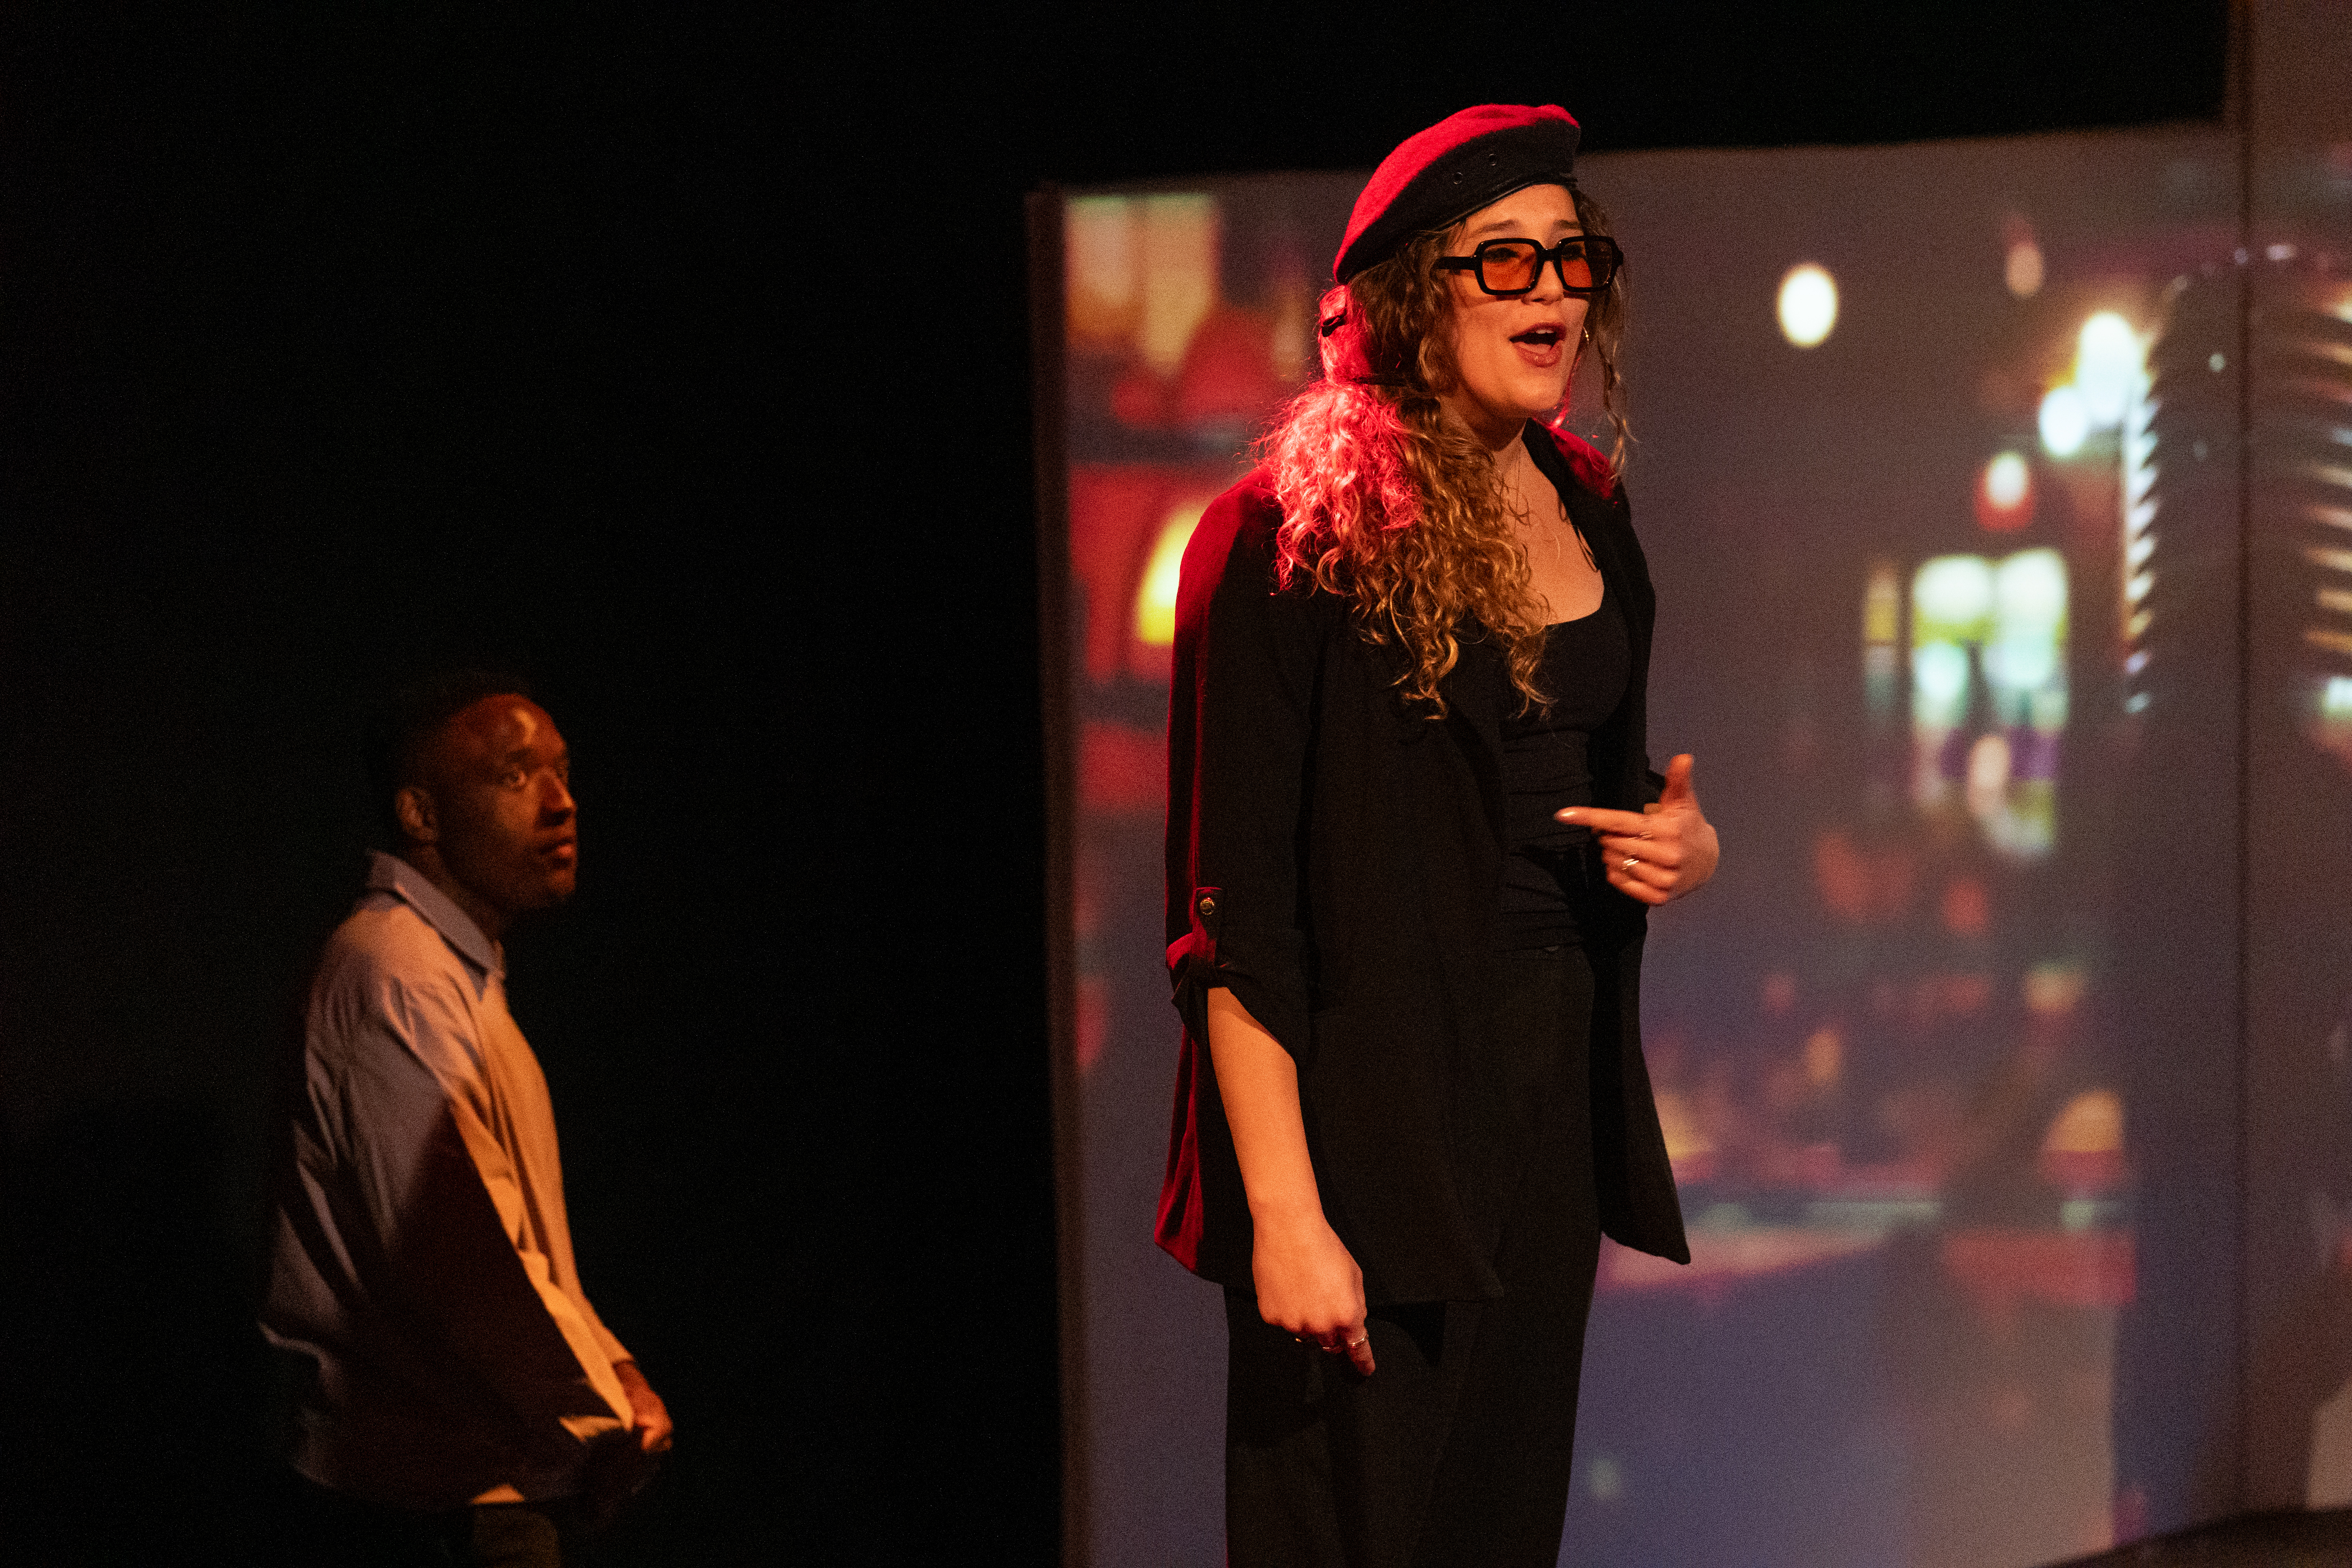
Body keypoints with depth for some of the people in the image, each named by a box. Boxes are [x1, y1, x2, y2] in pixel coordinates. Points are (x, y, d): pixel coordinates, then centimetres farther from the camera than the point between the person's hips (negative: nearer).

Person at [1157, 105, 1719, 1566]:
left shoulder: (1587, 511, 9)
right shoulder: (1293, 537, -12)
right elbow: (1233, 910, -15)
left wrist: (1688, 846, 0)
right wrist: (1283, 1211, -21)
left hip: (1554, 1092, 7)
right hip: (1371, 1104, -7)